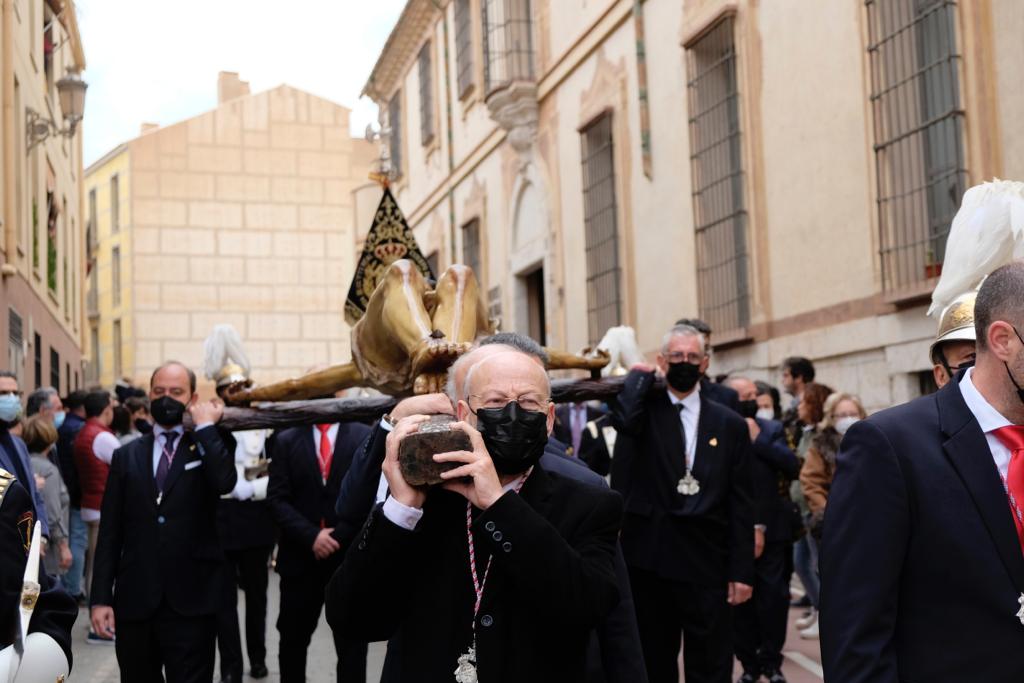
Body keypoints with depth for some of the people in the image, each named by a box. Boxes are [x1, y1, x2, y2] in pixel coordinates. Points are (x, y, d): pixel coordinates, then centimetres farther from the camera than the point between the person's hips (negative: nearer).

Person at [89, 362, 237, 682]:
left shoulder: (208, 449, 5)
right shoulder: (126, 456, 11)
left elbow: (225, 482, -20)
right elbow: (110, 533, 7)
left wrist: (205, 426, -11)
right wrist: (100, 598, 0)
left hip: (191, 601, -3)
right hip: (134, 601, 3)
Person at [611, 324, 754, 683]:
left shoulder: (730, 424, 5)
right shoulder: (646, 408, 2)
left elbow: (740, 504, 3)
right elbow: (623, 418, -25)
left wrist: (742, 570, -2)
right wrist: (640, 376, -6)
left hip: (707, 564, 1)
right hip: (650, 560, 0)